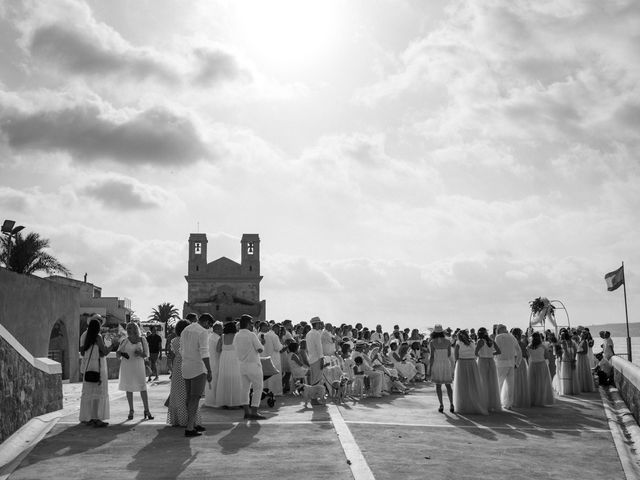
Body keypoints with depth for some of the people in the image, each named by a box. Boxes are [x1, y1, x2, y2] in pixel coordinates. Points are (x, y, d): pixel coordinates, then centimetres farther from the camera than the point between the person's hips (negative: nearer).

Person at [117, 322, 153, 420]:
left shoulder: (142, 339, 1)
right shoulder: (124, 341, 2)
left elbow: (146, 354, 3)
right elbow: (117, 355, 4)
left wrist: (140, 354, -17)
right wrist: (120, 353, -19)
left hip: (138, 365, -1)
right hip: (126, 366, 1)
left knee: (143, 388, -6)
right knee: (129, 389, 4)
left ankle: (146, 411, -1)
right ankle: (131, 411, 13)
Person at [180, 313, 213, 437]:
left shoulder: (185, 330, 11)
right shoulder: (203, 332, -15)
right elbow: (204, 353, -22)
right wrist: (209, 371, -19)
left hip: (186, 368, 8)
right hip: (198, 369, -8)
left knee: (190, 397, 15)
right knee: (195, 398, -4)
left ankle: (192, 424, 24)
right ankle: (189, 429, -5)